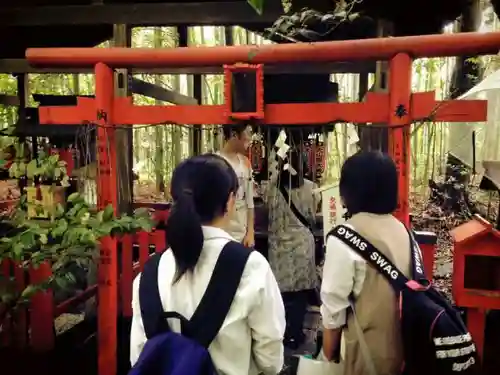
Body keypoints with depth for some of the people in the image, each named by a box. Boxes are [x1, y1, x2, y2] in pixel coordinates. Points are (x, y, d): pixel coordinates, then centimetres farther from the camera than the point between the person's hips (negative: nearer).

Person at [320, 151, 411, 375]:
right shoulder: (403, 232, 0)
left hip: (366, 351, -6)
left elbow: (334, 303, -15)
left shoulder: (344, 239, -20)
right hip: (402, 345, 6)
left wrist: (329, 352, 0)